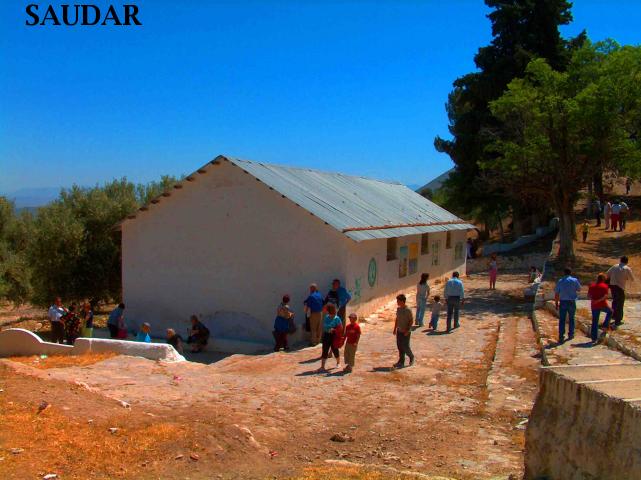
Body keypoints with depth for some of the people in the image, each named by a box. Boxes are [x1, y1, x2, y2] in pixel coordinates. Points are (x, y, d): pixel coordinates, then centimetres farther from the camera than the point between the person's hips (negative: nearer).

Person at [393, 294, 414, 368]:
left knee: (405, 347, -2)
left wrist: (407, 330, -18)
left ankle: (411, 357, 24)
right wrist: (395, 328, 13)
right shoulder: (398, 309, 4)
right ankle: (401, 362, 16)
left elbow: (411, 321, -14)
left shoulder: (408, 310, -17)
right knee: (399, 346, 8)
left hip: (406, 332, -7)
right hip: (399, 331, 7)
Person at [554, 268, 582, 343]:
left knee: (562, 320, 1)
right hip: (572, 302, 0)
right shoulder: (574, 280, -3)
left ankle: (561, 337, -2)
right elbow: (579, 289, 11)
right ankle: (570, 334, 25)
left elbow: (556, 294, 1)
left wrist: (556, 303, 8)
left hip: (563, 302, 0)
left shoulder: (560, 281, 0)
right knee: (571, 319, 17)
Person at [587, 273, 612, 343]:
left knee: (595, 322, 9)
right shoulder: (604, 286, -6)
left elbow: (588, 296, 3)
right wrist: (598, 300, -16)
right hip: (602, 305, -4)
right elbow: (605, 296, -18)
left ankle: (594, 338, 8)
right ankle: (605, 326, 18)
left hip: (594, 306, 4)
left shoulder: (592, 286, 6)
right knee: (610, 312, 29)